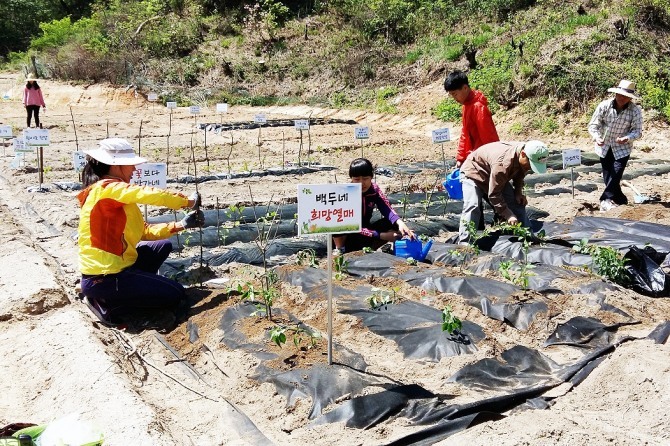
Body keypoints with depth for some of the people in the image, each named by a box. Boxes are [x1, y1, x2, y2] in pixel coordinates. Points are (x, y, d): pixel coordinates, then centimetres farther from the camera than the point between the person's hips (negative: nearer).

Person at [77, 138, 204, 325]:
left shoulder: (116, 194, 14)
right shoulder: (106, 188, -15)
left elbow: (145, 232, 11)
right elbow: (150, 194, -27)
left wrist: (182, 224, 2)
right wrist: (188, 201, -12)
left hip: (115, 265, 10)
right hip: (103, 279, -10)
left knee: (163, 246, 23)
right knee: (176, 296, -5)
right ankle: (107, 305, -4)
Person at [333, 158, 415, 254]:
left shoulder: (374, 189, -8)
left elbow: (387, 209, -21)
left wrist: (399, 222, -43)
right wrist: (381, 235, -34)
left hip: (365, 235, 5)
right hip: (348, 237, -5)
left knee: (394, 224, -16)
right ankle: (340, 250, -10)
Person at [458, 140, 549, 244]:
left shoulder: (524, 159, -18)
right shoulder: (503, 162, -42)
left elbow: (518, 175, 7)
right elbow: (493, 194, -35)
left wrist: (519, 192, -9)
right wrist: (508, 214, -36)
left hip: (498, 178, 8)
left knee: (517, 204, 1)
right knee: (472, 206, -27)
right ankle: (465, 244, -26)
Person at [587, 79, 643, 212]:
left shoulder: (635, 111, -17)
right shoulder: (604, 106, -16)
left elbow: (637, 131, -12)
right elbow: (593, 125, -11)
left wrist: (627, 138, -33)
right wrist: (596, 137, -31)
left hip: (622, 148, -2)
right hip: (605, 147, 2)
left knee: (616, 174, -15)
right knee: (608, 176, 8)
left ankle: (606, 200, -7)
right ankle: (621, 201, 24)